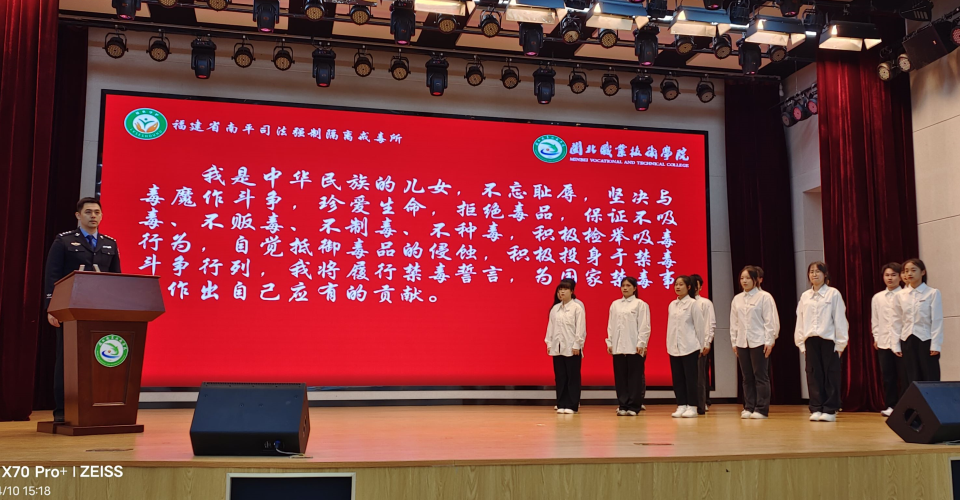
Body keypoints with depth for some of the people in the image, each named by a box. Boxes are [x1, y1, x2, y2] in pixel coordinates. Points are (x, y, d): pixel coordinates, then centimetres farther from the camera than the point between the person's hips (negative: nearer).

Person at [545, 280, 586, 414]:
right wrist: (549, 343, 7)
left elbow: (580, 328, -7)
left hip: (572, 348, -5)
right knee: (560, 377, 7)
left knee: (573, 377, 0)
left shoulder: (577, 308, -4)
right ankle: (561, 404, 14)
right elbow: (550, 326, 12)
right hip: (557, 348, 5)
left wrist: (577, 345, -11)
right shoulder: (555, 309, 10)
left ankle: (571, 405, 5)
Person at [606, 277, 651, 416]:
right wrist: (609, 343, 7)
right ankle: (623, 405, 11)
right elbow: (611, 325, 13)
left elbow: (644, 326, -4)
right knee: (620, 377, 4)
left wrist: (641, 344, -11)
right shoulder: (615, 304, 13)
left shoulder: (640, 304, 0)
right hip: (618, 346, 4)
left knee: (635, 377, -1)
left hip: (634, 347, -4)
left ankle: (633, 407, 4)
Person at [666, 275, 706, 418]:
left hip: (689, 347, -5)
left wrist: (700, 346, -4)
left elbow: (699, 326, -5)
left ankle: (692, 407, 5)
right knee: (677, 378, 6)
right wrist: (669, 344, 10)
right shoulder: (672, 305, 11)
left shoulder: (693, 303, -6)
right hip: (674, 347, 6)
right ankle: (681, 405, 13)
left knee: (690, 378, -1)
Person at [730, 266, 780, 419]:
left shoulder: (764, 297, -3)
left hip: (759, 342, -5)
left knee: (761, 376, -2)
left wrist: (769, 341, -11)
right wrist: (734, 342, 10)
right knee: (747, 377, 8)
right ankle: (748, 407, 14)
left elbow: (771, 321, -7)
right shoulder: (737, 299, 12)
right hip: (742, 343, 5)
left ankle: (761, 409, 2)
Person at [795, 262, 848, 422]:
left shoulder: (833, 294, -1)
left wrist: (840, 343, -6)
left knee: (830, 375, 1)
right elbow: (800, 320, 10)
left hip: (829, 339, -3)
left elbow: (840, 319, -3)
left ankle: (830, 410, 7)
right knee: (813, 375, 4)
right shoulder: (805, 296, 10)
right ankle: (816, 409, 11)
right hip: (810, 340, 3)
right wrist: (801, 342, 6)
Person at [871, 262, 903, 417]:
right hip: (883, 342, 4)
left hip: (902, 341, -4)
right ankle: (890, 406, 14)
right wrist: (876, 338, 8)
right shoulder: (877, 298, 11)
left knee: (903, 374, 0)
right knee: (887, 375, 6)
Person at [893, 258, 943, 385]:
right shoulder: (900, 295, 6)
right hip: (907, 341, 3)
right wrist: (896, 345, 6)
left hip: (926, 341, -3)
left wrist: (935, 345, -9)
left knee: (931, 380, -1)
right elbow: (897, 322, 9)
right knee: (912, 381, 6)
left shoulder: (933, 293, -3)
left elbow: (937, 321, -4)